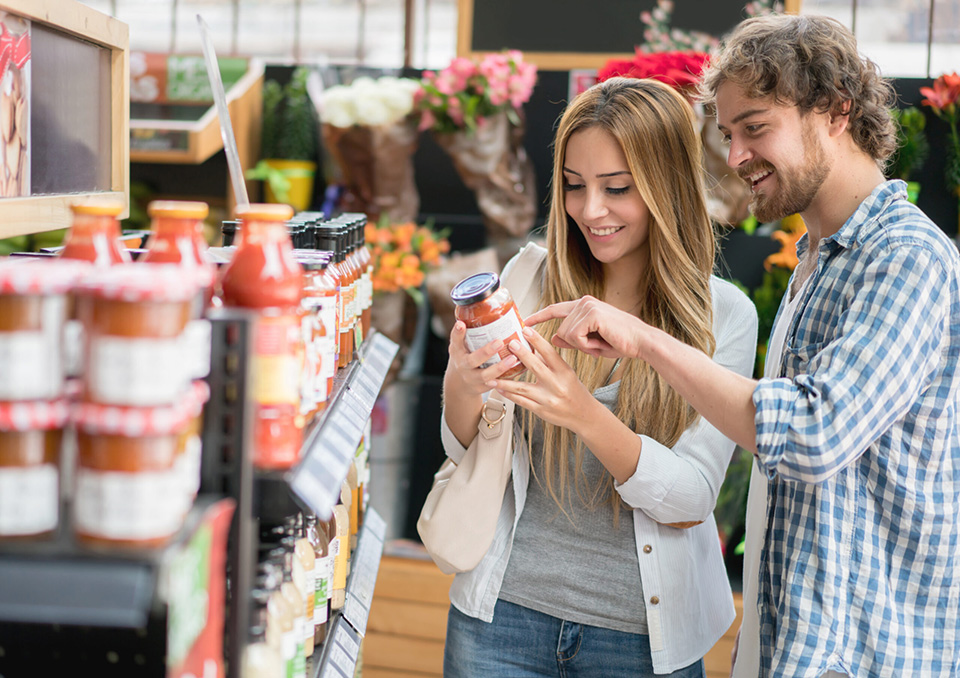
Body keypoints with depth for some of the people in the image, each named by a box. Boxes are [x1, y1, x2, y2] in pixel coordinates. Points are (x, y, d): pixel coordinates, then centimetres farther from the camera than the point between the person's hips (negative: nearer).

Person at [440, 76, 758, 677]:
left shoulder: (725, 316, -7)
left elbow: (692, 498, -13)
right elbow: (469, 454, 2)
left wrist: (586, 416, -29)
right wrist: (460, 390, -21)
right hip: (505, 612, 1)